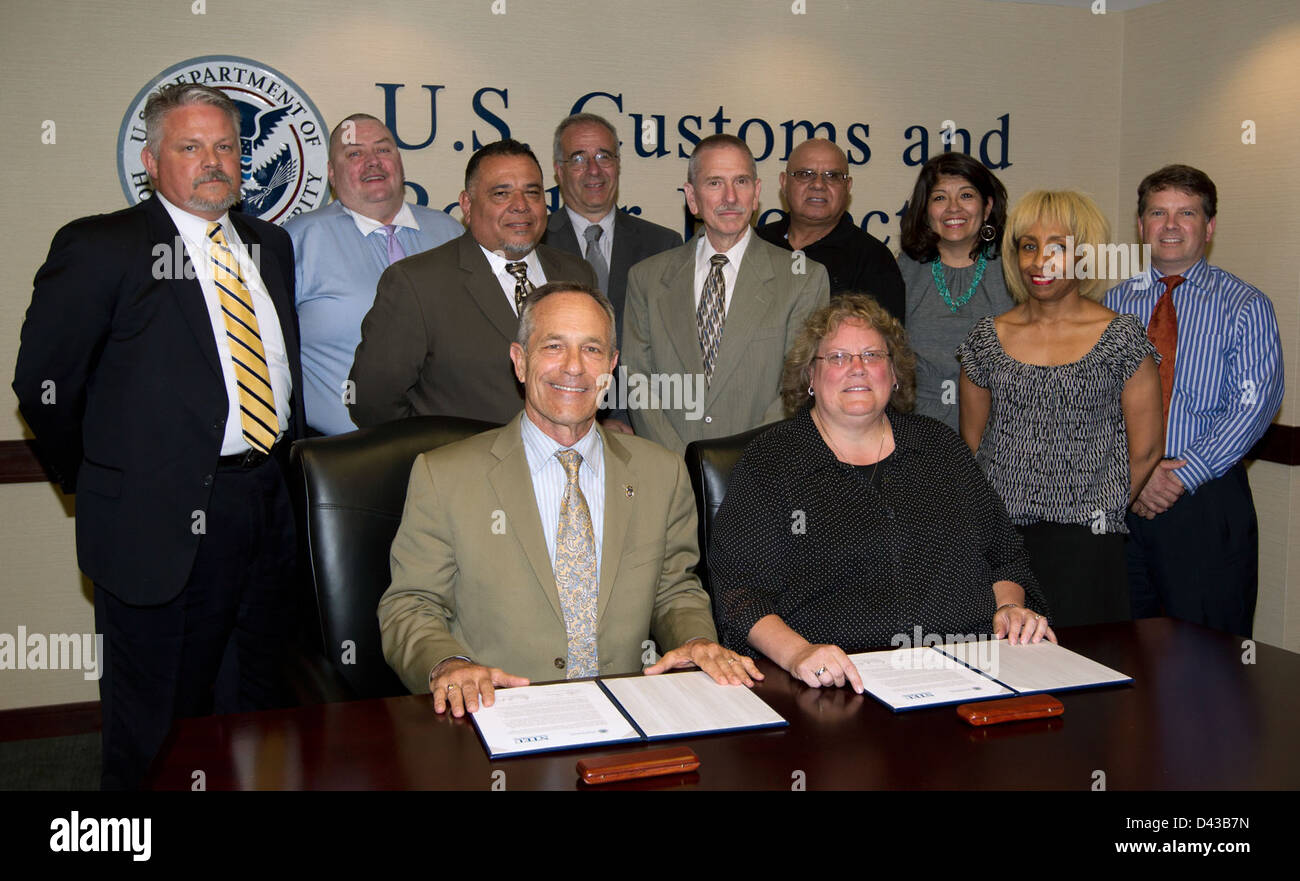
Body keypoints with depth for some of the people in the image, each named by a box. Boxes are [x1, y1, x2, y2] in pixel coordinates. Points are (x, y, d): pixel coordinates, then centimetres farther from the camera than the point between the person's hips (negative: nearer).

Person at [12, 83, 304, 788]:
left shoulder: (270, 246, 12)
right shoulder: (99, 248, -6)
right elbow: (43, 381, -6)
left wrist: (284, 467, 10)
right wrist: (102, 483, 1)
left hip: (271, 510, 6)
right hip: (164, 521, -5)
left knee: (252, 706, 19)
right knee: (155, 734, 7)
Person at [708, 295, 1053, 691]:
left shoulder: (941, 446, 16)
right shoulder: (768, 462, 3)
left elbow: (1002, 553, 23)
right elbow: (739, 587, -5)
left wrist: (1010, 607, 2)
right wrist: (796, 652, -22)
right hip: (843, 685, -3)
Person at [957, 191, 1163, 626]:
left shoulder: (1120, 337, 0)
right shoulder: (988, 337, 7)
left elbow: (1145, 448, 2)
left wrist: (1100, 510, 7)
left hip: (1085, 545, -2)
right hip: (995, 540, 2)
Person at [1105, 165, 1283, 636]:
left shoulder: (1245, 306, 1)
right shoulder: (1112, 304, 10)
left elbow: (1255, 403, -10)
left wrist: (1183, 475, -17)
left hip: (1208, 499, -2)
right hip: (1118, 500, 3)